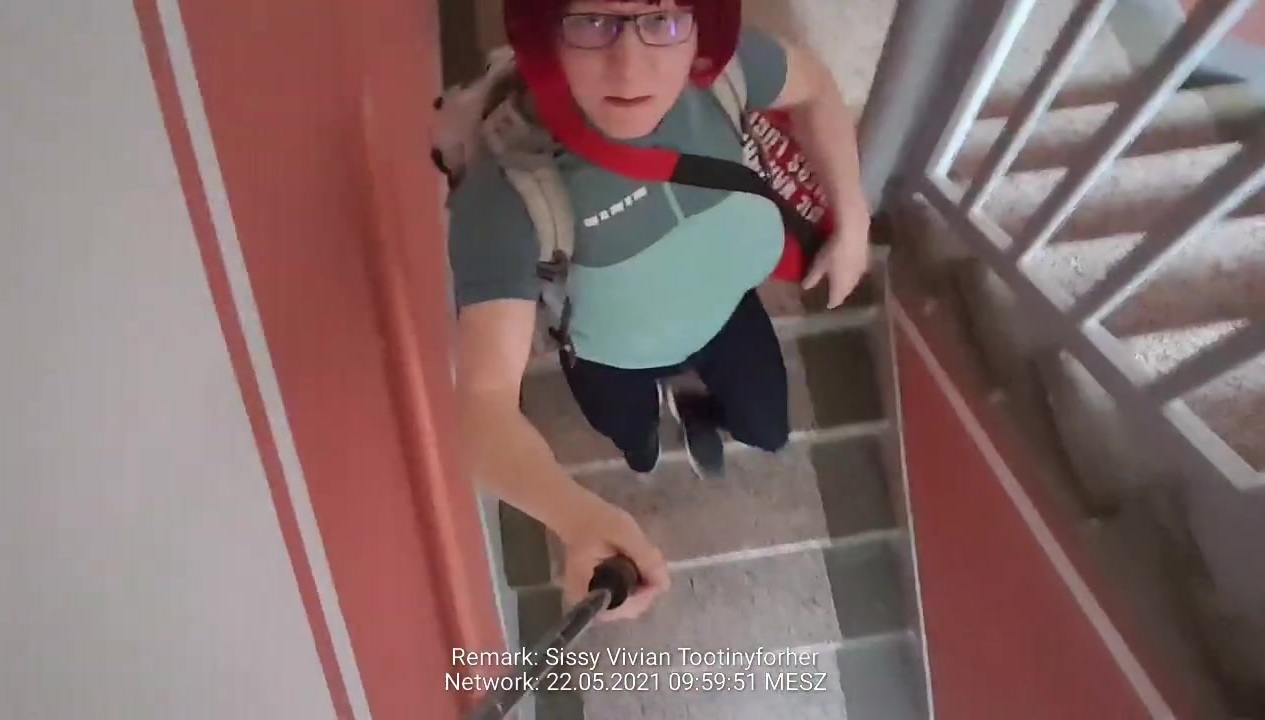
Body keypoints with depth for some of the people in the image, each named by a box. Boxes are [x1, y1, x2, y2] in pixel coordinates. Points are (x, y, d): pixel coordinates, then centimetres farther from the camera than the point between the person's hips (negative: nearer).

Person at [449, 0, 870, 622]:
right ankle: (649, 415, 69)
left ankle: (691, 406, 57)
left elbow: (813, 88, -10)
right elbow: (485, 400, -48)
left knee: (769, 432, 24)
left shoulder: (719, 62, -33)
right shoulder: (505, 192, -44)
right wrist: (576, 517, -65)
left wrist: (851, 224, -10)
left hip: (723, 307, 3)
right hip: (611, 356, -2)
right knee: (631, 441, 31)